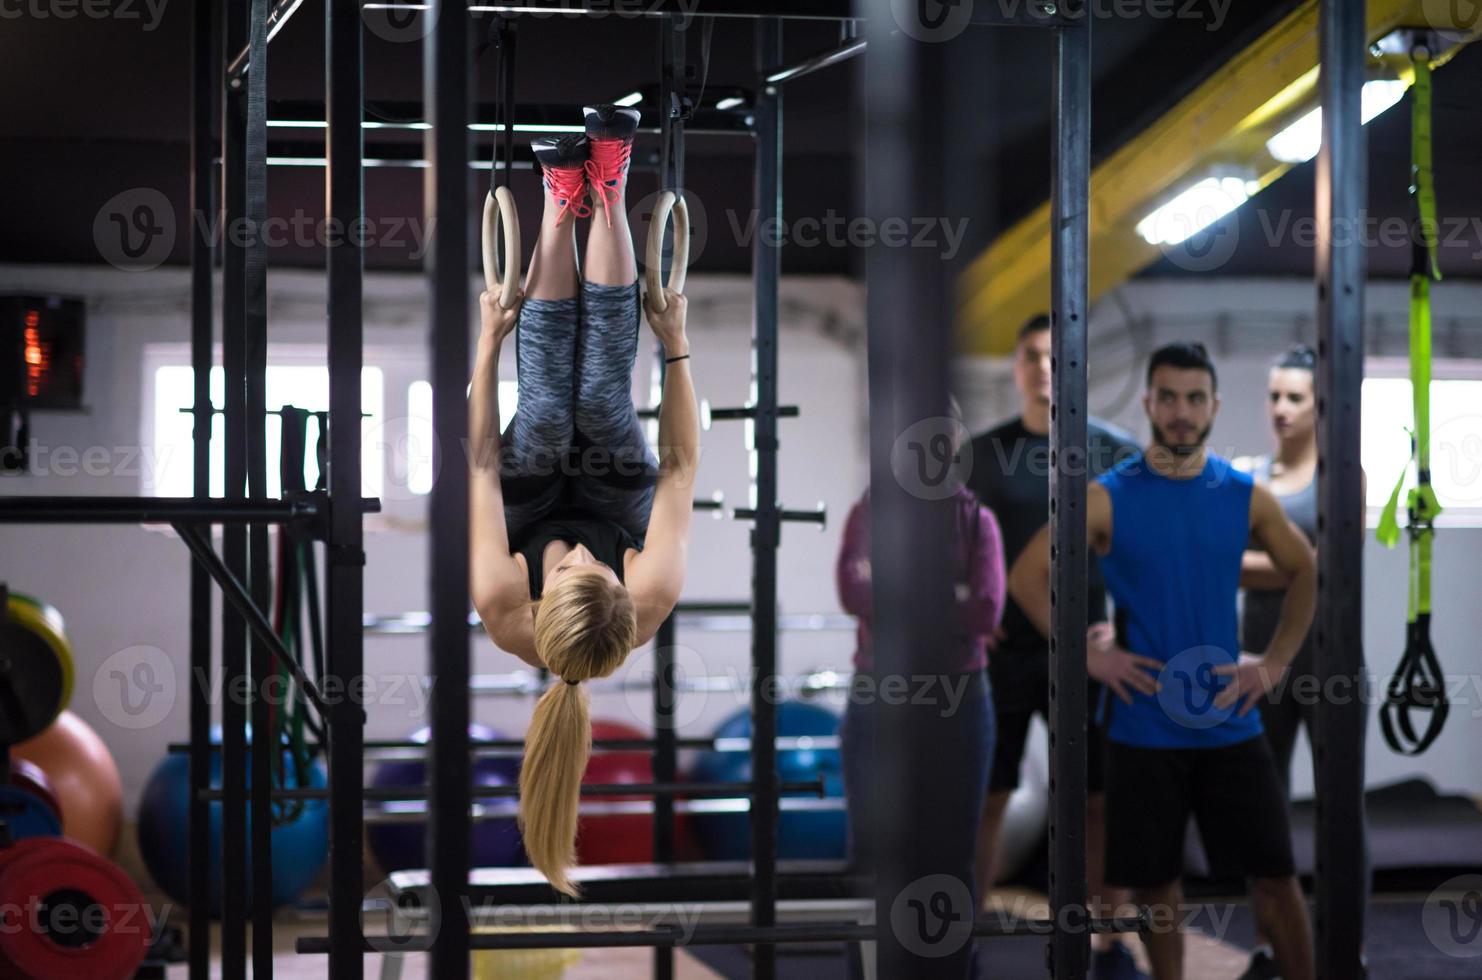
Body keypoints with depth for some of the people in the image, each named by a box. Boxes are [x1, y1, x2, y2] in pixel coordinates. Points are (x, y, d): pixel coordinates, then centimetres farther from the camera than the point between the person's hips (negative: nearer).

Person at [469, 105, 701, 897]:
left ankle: (565, 195, -2)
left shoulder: (503, 610, -46)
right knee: (602, 398, -20)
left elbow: (482, 461, -33)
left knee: (547, 407, -20)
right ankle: (605, 188, -5)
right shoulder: (651, 604, -45)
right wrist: (676, 346, -25)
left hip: (532, 503, 0)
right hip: (617, 499, 0)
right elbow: (680, 465, -31)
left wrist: (490, 340, -25)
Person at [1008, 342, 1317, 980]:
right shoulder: (1106, 498, -5)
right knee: (1154, 881, 6)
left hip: (1229, 722, 2)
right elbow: (1026, 577, -2)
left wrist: (1274, 663, 3)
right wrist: (1087, 656, -10)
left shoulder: (1246, 497, 2)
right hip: (1142, 724, -1)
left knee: (1274, 874, 2)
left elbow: (1307, 574, 14)